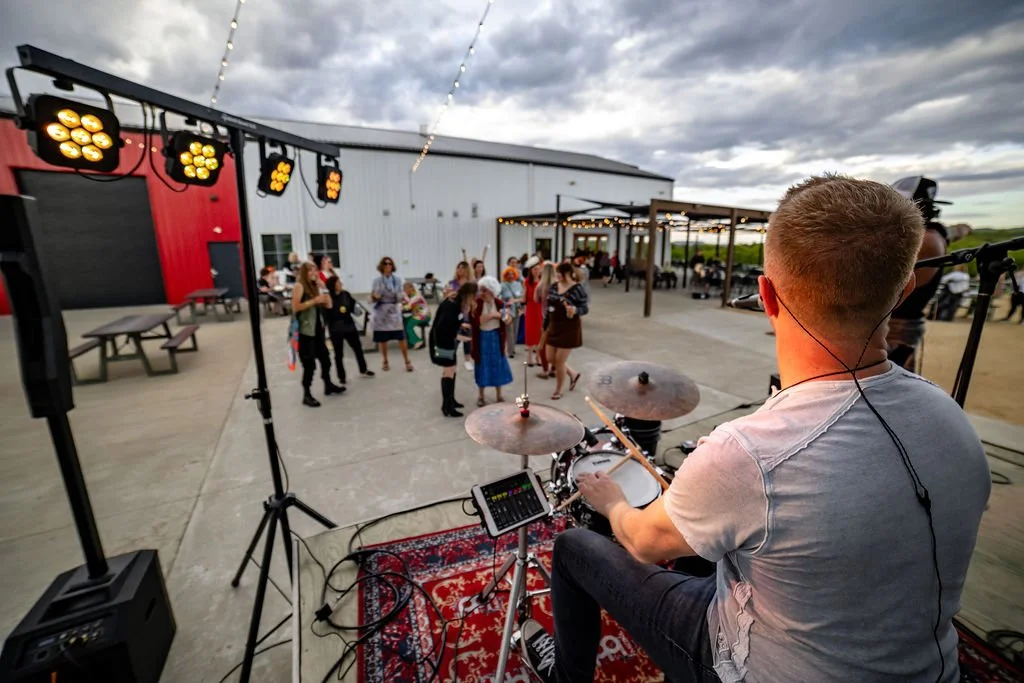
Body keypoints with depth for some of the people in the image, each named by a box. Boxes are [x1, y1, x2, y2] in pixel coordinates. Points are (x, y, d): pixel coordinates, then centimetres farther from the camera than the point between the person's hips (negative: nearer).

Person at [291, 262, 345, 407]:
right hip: (305, 331, -8)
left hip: (317, 329, 8)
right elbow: (295, 307, -20)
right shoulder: (299, 286, -9)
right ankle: (306, 395, 5)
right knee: (309, 363, -5)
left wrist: (324, 302, -2)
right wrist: (314, 300, -21)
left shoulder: (314, 286, 14)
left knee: (325, 358, 15)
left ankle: (328, 385, 32)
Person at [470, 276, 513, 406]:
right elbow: (474, 322, -23)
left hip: (496, 337, 2)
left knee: (498, 365, 10)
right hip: (482, 338, -2)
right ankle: (481, 396, 24)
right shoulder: (476, 304, -12)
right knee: (483, 366, 7)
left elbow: (503, 322, 7)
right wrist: (490, 315, -24)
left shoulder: (499, 303, -4)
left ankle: (498, 395, 27)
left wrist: (506, 319, -16)